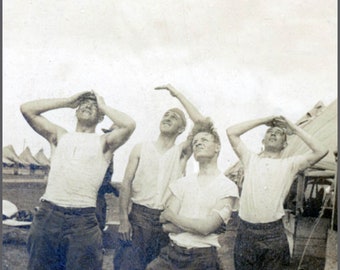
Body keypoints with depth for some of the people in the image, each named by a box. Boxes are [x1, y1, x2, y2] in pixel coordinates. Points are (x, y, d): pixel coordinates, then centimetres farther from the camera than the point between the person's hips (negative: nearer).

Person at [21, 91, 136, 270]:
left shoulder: (104, 142, 8)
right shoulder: (59, 136, 16)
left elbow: (129, 125, -11)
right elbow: (27, 109, 9)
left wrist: (104, 106, 6)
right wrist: (69, 101, 12)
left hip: (83, 221, -2)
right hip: (47, 215, 2)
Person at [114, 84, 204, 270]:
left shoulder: (181, 153, 6)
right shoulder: (141, 149, 6)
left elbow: (200, 123, -6)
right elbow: (126, 183, 2)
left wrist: (178, 94, 0)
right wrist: (123, 218, -8)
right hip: (139, 215, -1)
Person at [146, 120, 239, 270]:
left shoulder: (228, 187, -6)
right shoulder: (183, 183, 7)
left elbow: (206, 227, -16)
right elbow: (167, 226, 0)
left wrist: (170, 215, -6)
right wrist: (196, 225, -14)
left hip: (202, 257, -3)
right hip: (172, 252, 3)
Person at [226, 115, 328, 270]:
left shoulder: (289, 164, 9)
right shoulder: (250, 159, 13)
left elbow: (321, 151, -2)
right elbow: (231, 132, 6)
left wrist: (294, 128, 5)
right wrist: (263, 121, 9)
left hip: (273, 234, -1)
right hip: (246, 231, 1)